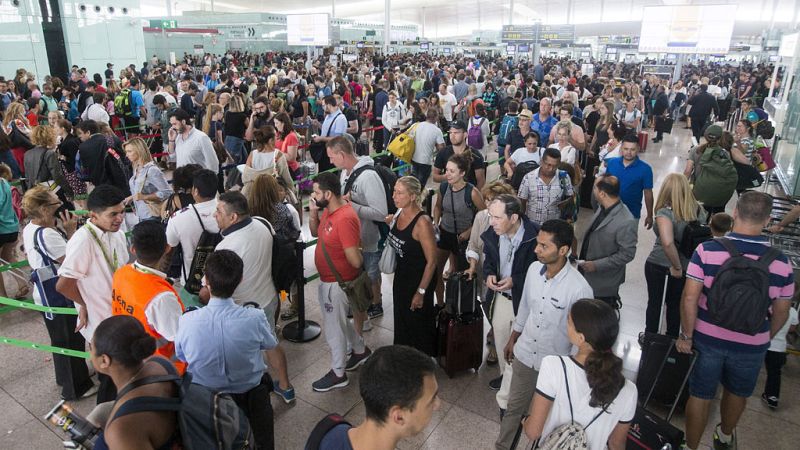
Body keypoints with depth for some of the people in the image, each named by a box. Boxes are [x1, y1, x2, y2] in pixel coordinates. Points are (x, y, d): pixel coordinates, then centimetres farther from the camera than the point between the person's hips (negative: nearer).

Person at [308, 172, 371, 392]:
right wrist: (313, 213, -4)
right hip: (327, 279, 9)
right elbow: (316, 232, 14)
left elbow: (356, 260, -31)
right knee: (338, 320, 26)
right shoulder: (328, 210, -2)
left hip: (338, 283, -9)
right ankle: (361, 350, 48)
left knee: (333, 327, 8)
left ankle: (338, 374, 29)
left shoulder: (345, 219, -31)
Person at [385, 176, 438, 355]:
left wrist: (421, 292, -18)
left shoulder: (422, 222, -26)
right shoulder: (399, 214, -4)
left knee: (418, 325, 11)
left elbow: (431, 261, -22)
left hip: (419, 280, -8)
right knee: (402, 320, 23)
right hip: (401, 276, 8)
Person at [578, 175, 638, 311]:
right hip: (587, 274, 7)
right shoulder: (602, 208, -6)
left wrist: (596, 265, -22)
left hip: (604, 282, -7)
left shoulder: (626, 222, -30)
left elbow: (627, 254, -23)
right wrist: (582, 257, 9)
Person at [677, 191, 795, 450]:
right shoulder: (781, 262, -11)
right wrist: (765, 339, 18)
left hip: (707, 340, -2)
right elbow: (781, 313, 0)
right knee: (737, 393, 27)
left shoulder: (706, 250, -18)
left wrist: (686, 336, -5)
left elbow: (689, 298, -18)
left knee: (700, 396, 15)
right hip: (751, 346, 2)